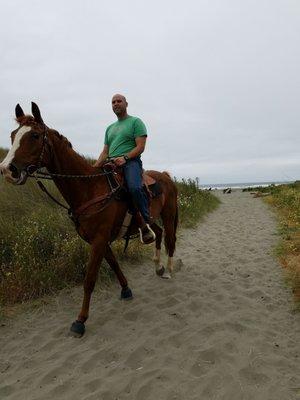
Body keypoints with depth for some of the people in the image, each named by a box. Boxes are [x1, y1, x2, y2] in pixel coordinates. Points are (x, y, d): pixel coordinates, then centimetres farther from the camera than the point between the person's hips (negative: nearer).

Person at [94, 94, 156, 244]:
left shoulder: (135, 122, 9)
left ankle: (145, 223, -22)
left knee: (135, 188, -34)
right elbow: (105, 152, 22)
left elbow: (140, 147, -4)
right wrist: (94, 168, 5)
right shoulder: (110, 128, 28)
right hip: (111, 164, 7)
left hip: (131, 162, -7)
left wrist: (124, 157, -19)